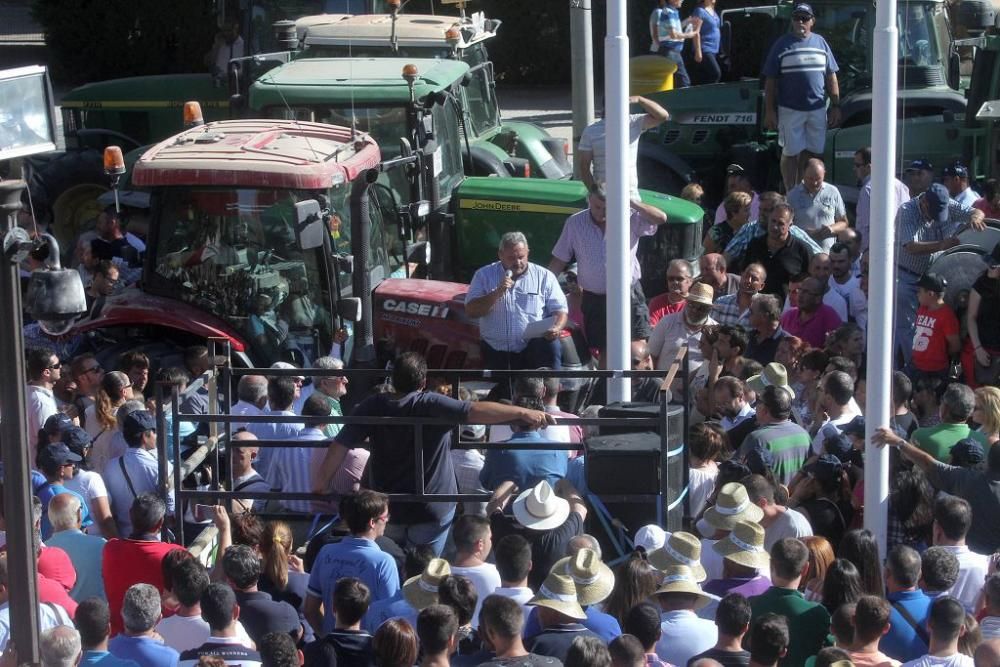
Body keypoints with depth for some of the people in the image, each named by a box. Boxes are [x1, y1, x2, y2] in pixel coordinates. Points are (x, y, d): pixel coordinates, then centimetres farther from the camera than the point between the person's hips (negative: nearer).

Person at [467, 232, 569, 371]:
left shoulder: (544, 276, 10)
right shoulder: (484, 275, 10)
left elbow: (560, 310, 7)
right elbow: (471, 311, 3)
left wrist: (557, 328, -16)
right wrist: (496, 294, -12)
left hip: (535, 348, -1)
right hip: (496, 351, 1)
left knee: (551, 346, -31)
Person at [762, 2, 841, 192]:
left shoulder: (820, 43, 10)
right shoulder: (782, 45, 0)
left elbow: (831, 77, 12)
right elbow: (770, 81, -1)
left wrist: (836, 106, 6)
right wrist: (769, 111, -6)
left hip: (817, 109, 3)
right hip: (790, 110, -3)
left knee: (813, 152, 6)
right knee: (791, 153, 1)